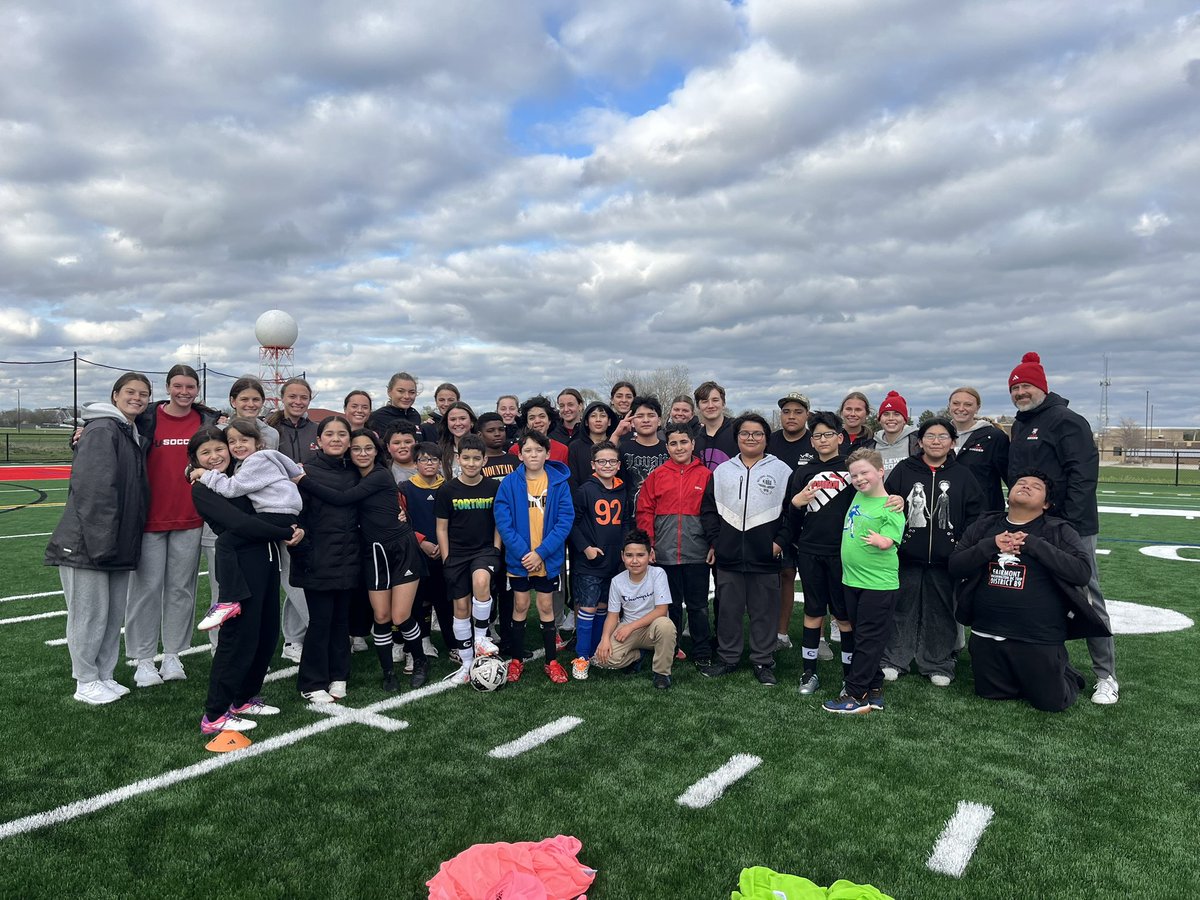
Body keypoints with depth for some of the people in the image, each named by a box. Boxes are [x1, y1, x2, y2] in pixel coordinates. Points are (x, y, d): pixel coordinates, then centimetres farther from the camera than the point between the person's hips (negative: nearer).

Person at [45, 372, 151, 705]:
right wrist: (100, 540, -22)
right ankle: (86, 682, 14)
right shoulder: (102, 430, -12)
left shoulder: (134, 436, 15)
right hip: (85, 543, -8)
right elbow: (93, 487, -20)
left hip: (119, 545, 8)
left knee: (114, 614, 13)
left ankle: (105, 675, 25)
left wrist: (130, 541, 14)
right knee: (90, 612, 1)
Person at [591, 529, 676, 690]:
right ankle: (636, 656, 10)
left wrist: (631, 626, -21)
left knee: (665, 625, -38)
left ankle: (662, 672, -12)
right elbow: (613, 615, -1)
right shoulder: (617, 581, -5)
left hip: (652, 628, -2)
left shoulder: (658, 574, -15)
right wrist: (605, 638, -20)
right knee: (603, 657, -24)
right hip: (627, 629, 2)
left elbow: (661, 610, -19)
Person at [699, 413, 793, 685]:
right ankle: (727, 657, 25)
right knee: (728, 609, 11)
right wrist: (714, 540, 3)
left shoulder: (781, 470, 2)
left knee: (764, 611, 7)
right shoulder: (722, 471, 10)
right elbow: (708, 508, 10)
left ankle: (763, 661, 20)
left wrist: (781, 541, -6)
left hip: (765, 556, -2)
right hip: (728, 555, 2)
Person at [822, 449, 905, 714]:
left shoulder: (890, 507, -13)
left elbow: (888, 540, -22)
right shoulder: (858, 496, 9)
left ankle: (855, 695, 5)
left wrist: (880, 540, -35)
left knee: (868, 640, 0)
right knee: (861, 636, 15)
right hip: (852, 580, 8)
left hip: (879, 584, -8)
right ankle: (873, 691, 26)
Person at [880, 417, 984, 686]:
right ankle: (894, 660, 18)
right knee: (903, 607, 7)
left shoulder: (962, 476, 5)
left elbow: (974, 515, 4)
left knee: (941, 611, 9)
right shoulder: (904, 470, 2)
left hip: (944, 560, 1)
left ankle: (938, 664, 22)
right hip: (907, 556, -1)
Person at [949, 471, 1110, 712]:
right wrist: (990, 546, -16)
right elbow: (955, 566, 0)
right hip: (986, 637, 4)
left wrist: (1033, 544, -21)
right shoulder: (984, 526, 5)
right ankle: (1021, 679, 44)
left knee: (1051, 702, 7)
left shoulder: (1060, 531, -4)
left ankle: (1066, 674, 38)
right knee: (990, 694, 16)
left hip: (1039, 641, -3)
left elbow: (1082, 571, -17)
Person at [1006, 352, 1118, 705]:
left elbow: (1083, 475, -18)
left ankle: (1106, 677, 9)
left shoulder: (1067, 421, -11)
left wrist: (1069, 523, -22)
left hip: (1071, 529, -8)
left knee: (1087, 599, -1)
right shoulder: (1019, 426, 15)